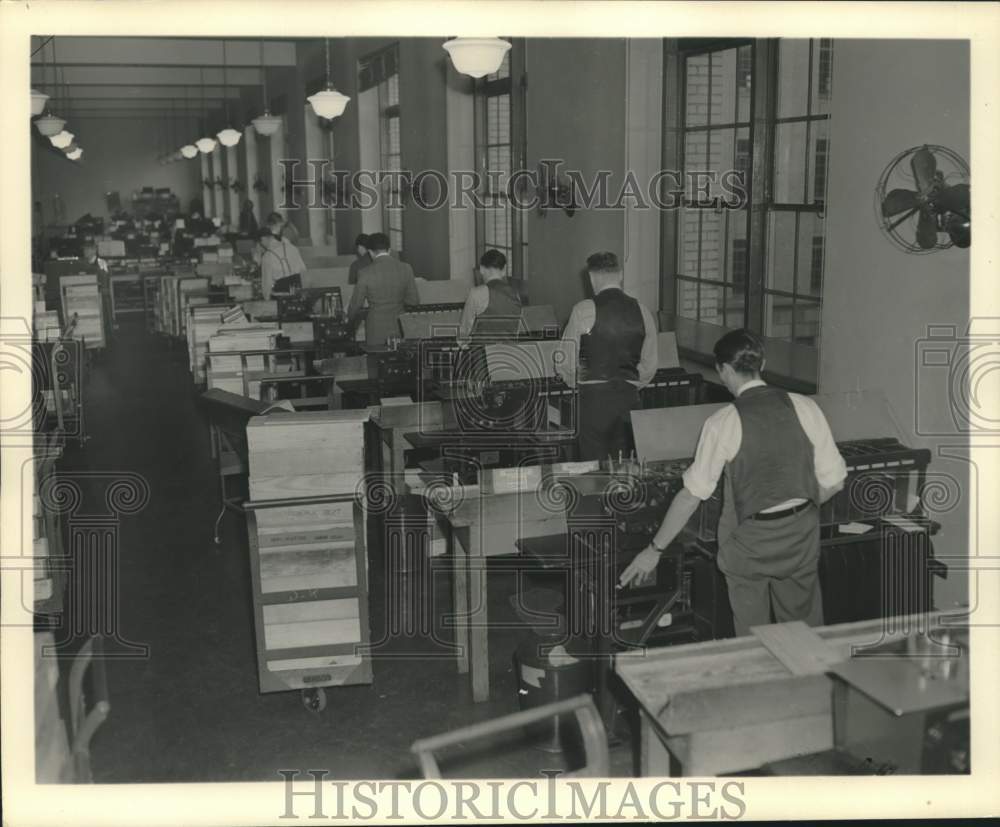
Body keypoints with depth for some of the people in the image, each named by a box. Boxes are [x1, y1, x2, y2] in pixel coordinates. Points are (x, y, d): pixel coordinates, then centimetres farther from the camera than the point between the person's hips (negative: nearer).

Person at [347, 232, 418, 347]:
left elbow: (356, 304, -2)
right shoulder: (406, 269, -2)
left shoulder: (366, 273, -9)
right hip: (400, 332, 3)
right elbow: (413, 301, 3)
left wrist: (351, 319, 20)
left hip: (377, 333, -3)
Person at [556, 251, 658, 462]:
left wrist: (575, 382, 15)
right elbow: (649, 366, 9)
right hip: (629, 398, 4)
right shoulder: (642, 312, 2)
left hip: (593, 398, -4)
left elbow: (565, 363, -4)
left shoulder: (584, 310, -9)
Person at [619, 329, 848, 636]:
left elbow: (693, 493, -11)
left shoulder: (723, 423, -14)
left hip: (750, 541, -3)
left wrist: (655, 550, -3)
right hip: (802, 535, 3)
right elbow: (833, 481, -2)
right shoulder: (804, 408, -5)